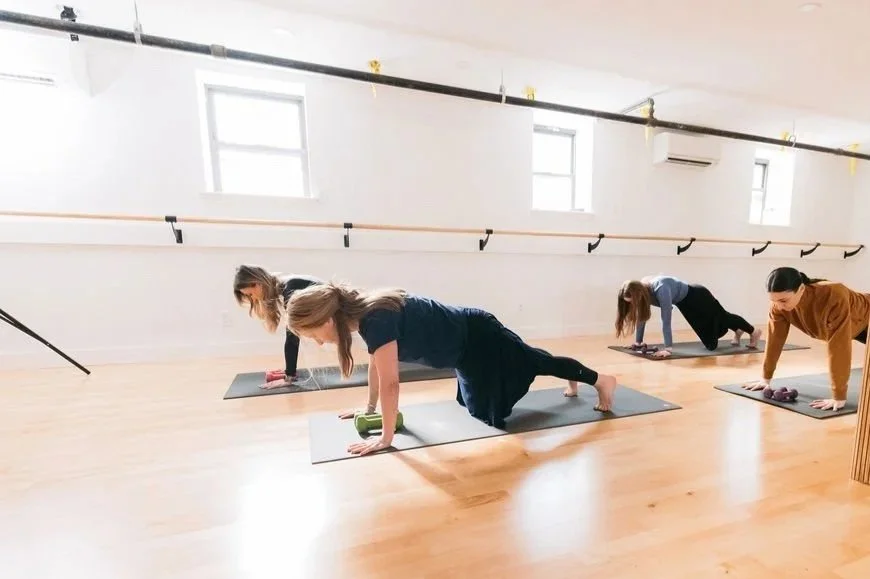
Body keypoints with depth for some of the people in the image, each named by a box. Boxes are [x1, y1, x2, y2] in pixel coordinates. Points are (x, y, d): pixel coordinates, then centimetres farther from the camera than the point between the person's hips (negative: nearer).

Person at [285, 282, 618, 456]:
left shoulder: (376, 319, -32)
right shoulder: (363, 310, -4)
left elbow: (389, 383, -30)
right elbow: (376, 364, 9)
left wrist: (385, 438, -21)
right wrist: (369, 408, 16)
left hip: (477, 337, -8)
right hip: (466, 343, 8)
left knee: (532, 363, 11)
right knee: (530, 361, 28)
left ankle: (600, 380, 34)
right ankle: (574, 380, 54)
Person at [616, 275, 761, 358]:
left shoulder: (660, 289, -43)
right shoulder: (641, 289, -21)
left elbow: (666, 320, -45)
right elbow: (641, 317, -13)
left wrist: (668, 348, -45)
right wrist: (638, 342, -11)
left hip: (697, 296, -8)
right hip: (685, 304, 8)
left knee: (723, 317, 21)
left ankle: (753, 331, 54)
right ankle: (738, 331, 58)